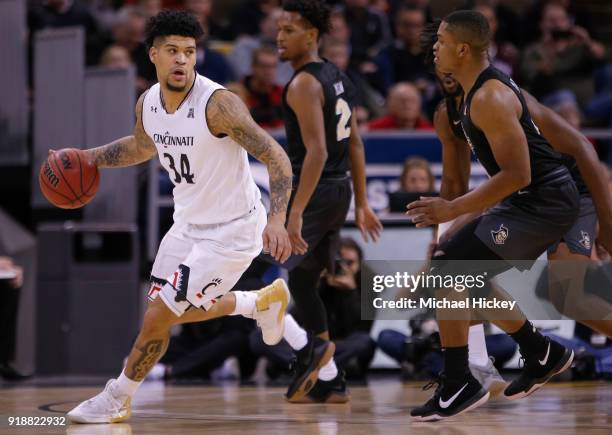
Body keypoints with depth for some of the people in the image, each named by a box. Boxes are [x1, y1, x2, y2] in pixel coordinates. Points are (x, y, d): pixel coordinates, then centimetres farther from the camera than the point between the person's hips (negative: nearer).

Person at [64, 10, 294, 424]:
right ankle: (265, 300, 42)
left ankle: (116, 400, 14)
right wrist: (88, 157, 8)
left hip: (232, 230, -8)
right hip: (189, 223, 8)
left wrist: (277, 220, -37)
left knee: (159, 316, -7)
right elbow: (142, 146, 20)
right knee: (179, 311, 20)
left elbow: (276, 157, -26)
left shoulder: (218, 103, -27)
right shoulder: (147, 104, -4)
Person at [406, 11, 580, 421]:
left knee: (448, 273, -14)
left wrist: (453, 209, -23)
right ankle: (544, 355, 29)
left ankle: (459, 387, -9)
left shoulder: (490, 99, -21)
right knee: (469, 277, 19)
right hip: (534, 198, 11)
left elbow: (518, 175, -26)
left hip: (542, 202, -11)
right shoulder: (486, 85, 11)